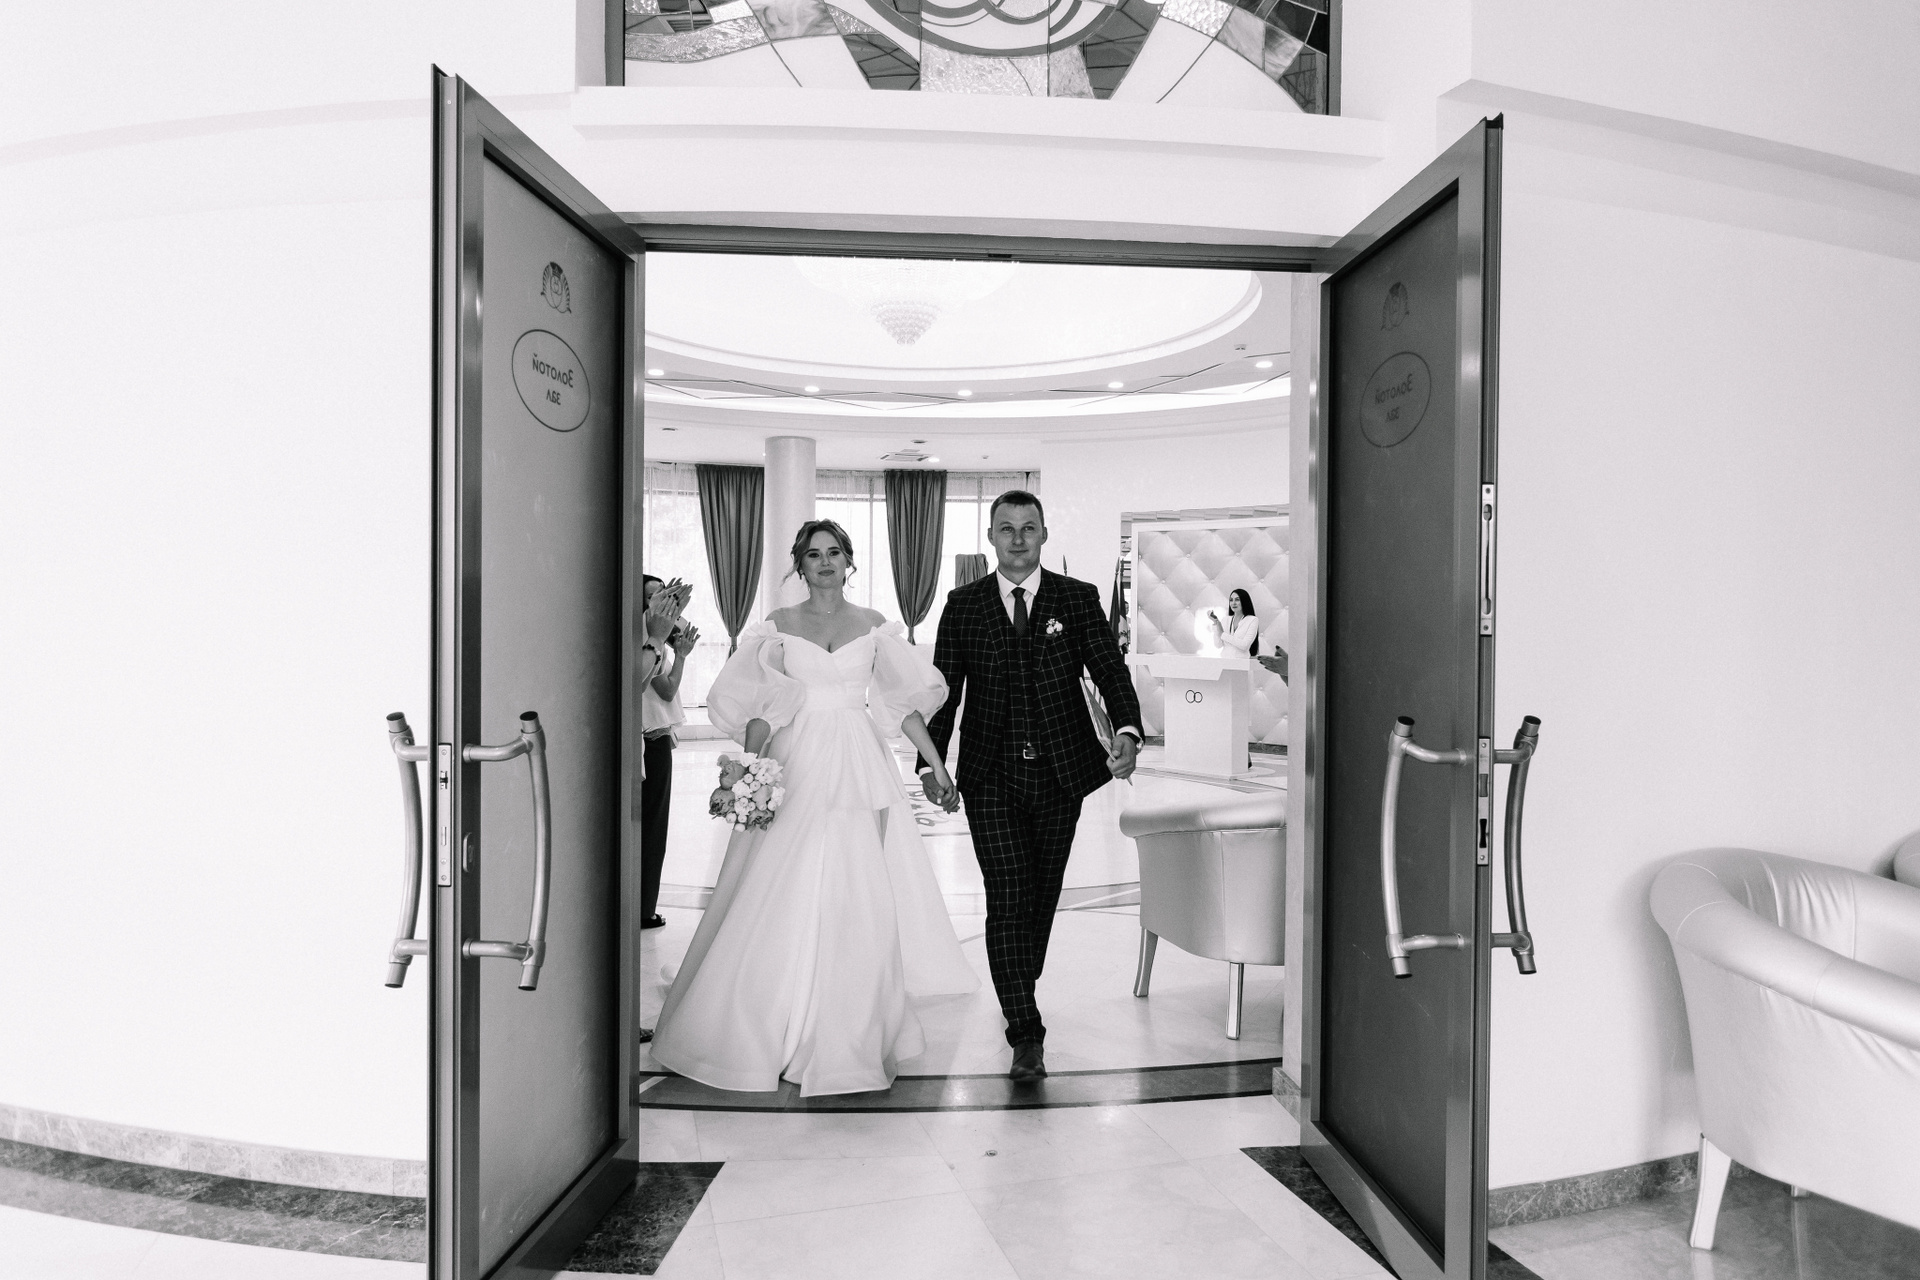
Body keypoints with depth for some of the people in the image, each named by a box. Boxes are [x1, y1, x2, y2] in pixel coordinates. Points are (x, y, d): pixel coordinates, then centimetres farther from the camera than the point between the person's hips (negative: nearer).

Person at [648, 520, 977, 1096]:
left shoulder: (873, 625, 8)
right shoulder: (778, 626, 4)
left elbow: (906, 700, 6)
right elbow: (756, 708, -1)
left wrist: (936, 763, 0)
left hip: (860, 769, 1)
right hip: (796, 768, -1)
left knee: (861, 900, 1)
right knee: (786, 898, -1)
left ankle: (856, 1034, 16)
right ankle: (778, 1032, 16)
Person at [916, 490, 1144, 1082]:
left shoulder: (1079, 599, 2)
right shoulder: (963, 605, 3)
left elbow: (1110, 671, -7)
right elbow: (943, 690, 1)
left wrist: (1127, 730, -26)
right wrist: (932, 763, -11)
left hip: (1060, 772, 1)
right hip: (992, 777, -1)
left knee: (1043, 893, 15)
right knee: (1007, 897, -6)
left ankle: (1021, 985, 41)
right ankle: (1025, 1032, 2)